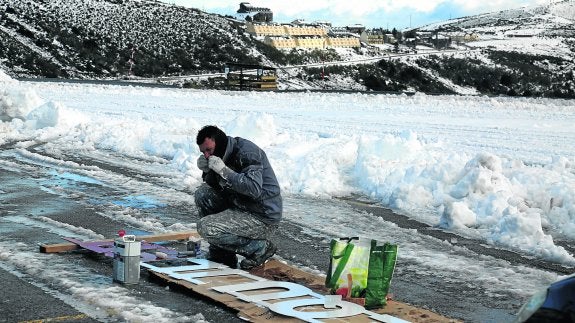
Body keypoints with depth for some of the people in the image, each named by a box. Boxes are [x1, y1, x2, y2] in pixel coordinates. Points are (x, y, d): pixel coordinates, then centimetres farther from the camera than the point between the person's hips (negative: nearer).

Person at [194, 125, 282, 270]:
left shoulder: (247, 152, -19)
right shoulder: (225, 153, 7)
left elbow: (254, 189, -33)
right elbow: (213, 186, 16)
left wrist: (223, 170, -30)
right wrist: (207, 170, -5)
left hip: (263, 219, -9)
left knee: (205, 228, -18)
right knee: (202, 194, 3)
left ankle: (259, 247, -7)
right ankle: (220, 252, 6)